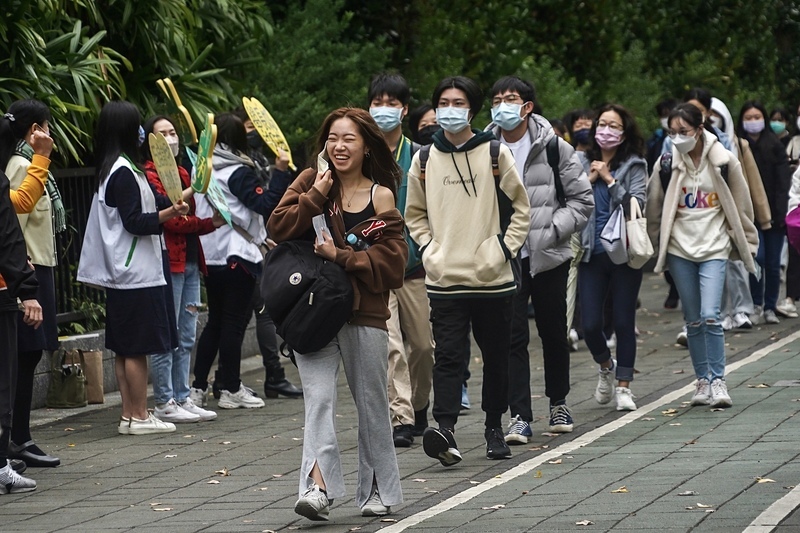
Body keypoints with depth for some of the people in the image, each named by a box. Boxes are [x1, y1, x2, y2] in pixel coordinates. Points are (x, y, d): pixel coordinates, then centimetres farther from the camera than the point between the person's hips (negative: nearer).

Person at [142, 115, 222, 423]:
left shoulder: (182, 174, 18)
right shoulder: (150, 176, -9)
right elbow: (170, 220, -16)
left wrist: (214, 222, 2)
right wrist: (209, 222, -19)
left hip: (190, 261, 9)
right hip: (168, 262, -9)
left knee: (186, 338, 11)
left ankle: (182, 398, 17)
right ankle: (164, 404, -2)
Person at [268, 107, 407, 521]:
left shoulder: (381, 197, 2)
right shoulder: (311, 182, 8)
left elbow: (391, 261, -7)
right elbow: (278, 228, -4)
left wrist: (341, 256, -15)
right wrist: (317, 196, -10)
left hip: (364, 313, 0)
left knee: (371, 402, 9)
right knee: (319, 398, -13)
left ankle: (378, 490, 22)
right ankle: (317, 486, -24)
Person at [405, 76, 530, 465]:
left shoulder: (496, 154, 1)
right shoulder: (424, 159, 7)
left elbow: (520, 209, 6)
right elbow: (415, 213, 19)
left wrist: (503, 248, -4)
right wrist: (429, 250, 5)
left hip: (492, 277, 0)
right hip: (444, 278, 0)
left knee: (496, 356, 9)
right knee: (448, 356, -10)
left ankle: (494, 427, 23)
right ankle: (445, 431, -21)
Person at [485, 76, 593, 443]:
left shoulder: (554, 148, -2)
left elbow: (582, 199, 0)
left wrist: (552, 230, -11)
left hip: (548, 257, 0)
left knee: (554, 332, 13)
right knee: (512, 336, -5)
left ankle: (558, 403, 31)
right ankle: (520, 416, -3)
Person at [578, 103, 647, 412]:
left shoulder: (634, 165, 2)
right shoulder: (580, 163, 8)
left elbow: (637, 204, -10)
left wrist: (610, 180, -11)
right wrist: (589, 180, -6)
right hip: (591, 254, 2)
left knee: (624, 322, 1)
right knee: (590, 325, -1)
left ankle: (623, 386, 11)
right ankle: (606, 366, 29)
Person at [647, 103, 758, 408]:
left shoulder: (723, 161, -5)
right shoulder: (667, 163, -1)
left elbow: (741, 206, 4)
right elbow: (654, 207, 9)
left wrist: (746, 244, 8)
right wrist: (656, 243, 10)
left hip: (714, 247, -2)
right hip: (679, 248, 2)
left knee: (710, 316, -15)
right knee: (693, 321, 7)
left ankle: (718, 381, -6)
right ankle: (702, 381, 16)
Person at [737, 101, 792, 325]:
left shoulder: (774, 146, 5)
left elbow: (783, 181, 1)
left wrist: (780, 211, -9)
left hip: (773, 212, 1)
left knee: (773, 263, 4)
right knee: (757, 257, -10)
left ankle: (770, 307, 13)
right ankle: (756, 306, 1)